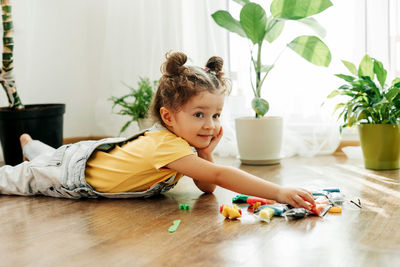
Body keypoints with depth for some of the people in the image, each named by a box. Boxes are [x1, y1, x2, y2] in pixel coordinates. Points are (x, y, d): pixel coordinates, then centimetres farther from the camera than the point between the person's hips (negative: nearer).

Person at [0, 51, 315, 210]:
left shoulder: (182, 139, -17)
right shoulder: (166, 144, -44)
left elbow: (207, 187, -12)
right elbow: (219, 176, -52)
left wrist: (206, 151, -30)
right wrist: (279, 193, -57)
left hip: (100, 151, 7)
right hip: (77, 171, -7)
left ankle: (30, 144, 61)